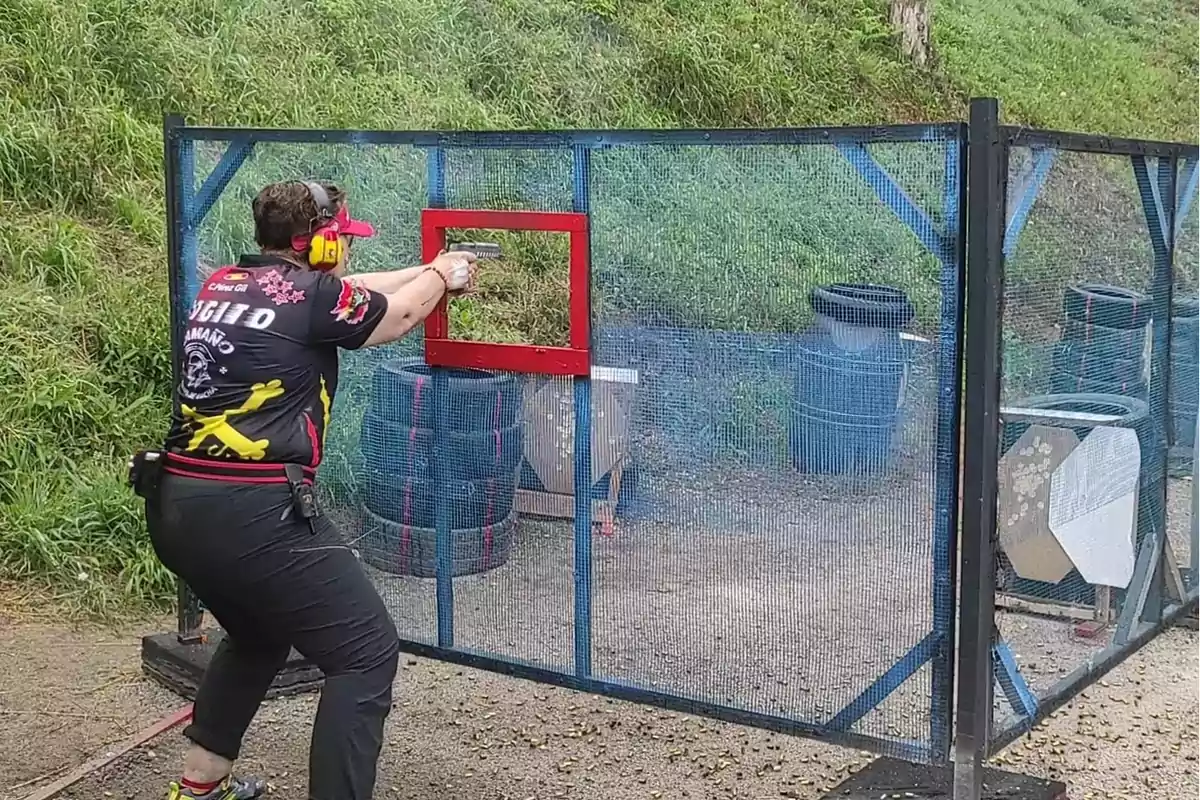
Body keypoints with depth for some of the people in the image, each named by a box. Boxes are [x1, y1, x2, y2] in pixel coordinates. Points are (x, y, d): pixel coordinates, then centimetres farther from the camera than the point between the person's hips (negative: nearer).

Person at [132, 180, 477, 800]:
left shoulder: (222, 285, 14)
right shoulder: (309, 292, -7)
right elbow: (396, 314, 13)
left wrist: (427, 270, 38)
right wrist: (441, 275, 33)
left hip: (174, 508, 9)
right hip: (252, 512, -9)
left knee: (259, 635, 31)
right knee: (367, 653, 0)